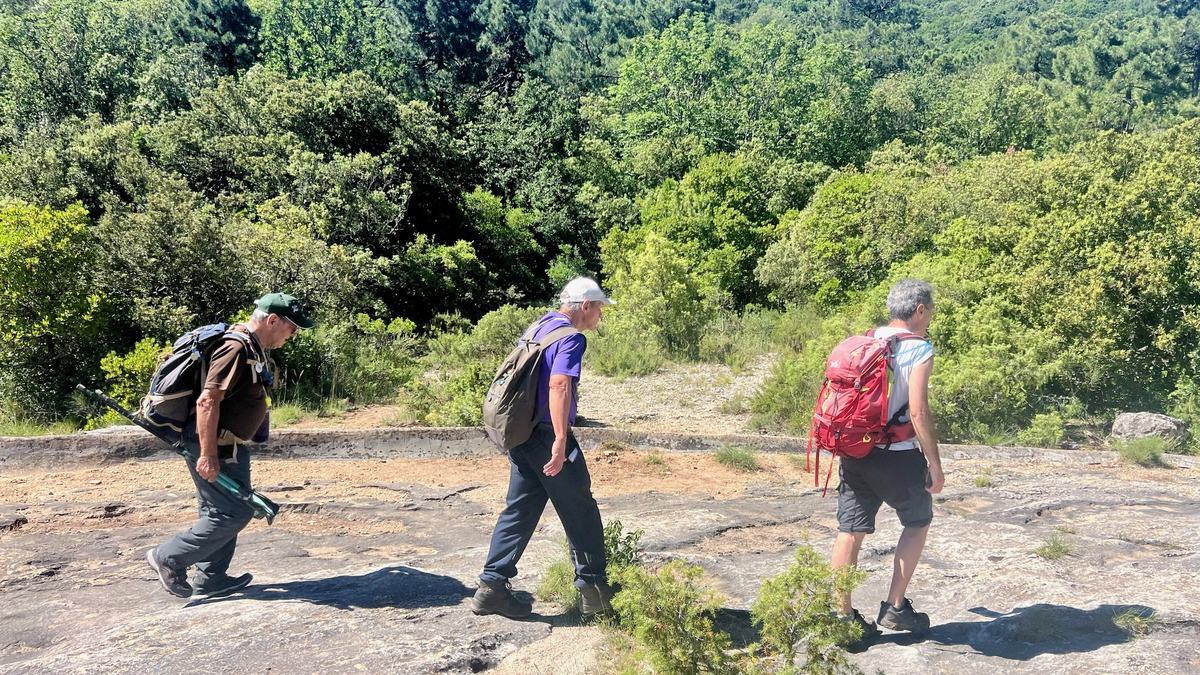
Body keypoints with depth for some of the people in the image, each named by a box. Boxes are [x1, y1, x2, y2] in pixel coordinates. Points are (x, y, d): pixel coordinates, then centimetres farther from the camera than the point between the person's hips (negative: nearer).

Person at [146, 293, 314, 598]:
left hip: (228, 445, 11)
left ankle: (211, 578, 25)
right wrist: (208, 455, -27)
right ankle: (169, 558, 6)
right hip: (214, 447, -11)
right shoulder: (236, 349, -21)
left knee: (221, 511, 16)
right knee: (233, 512, -5)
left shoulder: (252, 348, 12)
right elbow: (207, 401, -27)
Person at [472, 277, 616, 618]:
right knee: (580, 511, 4)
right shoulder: (571, 337, -13)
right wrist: (560, 440, -29)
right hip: (546, 435, -9)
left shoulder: (538, 327, 15)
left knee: (519, 510, 12)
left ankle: (492, 586, 11)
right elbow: (559, 385, -26)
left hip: (519, 434, 9)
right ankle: (593, 590, 13)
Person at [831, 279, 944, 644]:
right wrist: (935, 464, -9)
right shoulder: (918, 349, -10)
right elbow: (918, 411, -17)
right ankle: (895, 607, 18)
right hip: (897, 455, -5)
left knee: (850, 530, 8)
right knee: (917, 523, 17)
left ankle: (843, 616, 14)